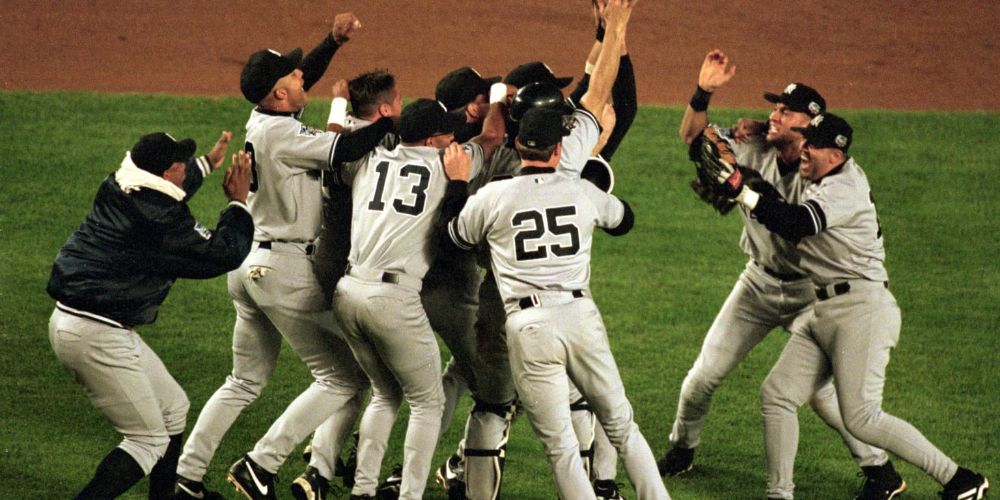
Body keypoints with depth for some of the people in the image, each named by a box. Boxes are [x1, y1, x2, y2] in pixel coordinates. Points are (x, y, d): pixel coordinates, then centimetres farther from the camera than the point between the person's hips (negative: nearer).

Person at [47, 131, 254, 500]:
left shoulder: (119, 190, 7)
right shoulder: (162, 219, -20)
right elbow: (224, 255, -10)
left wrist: (208, 163, 43)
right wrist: (238, 203, 4)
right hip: (96, 335, -10)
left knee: (173, 407, 21)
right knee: (149, 439, -3)